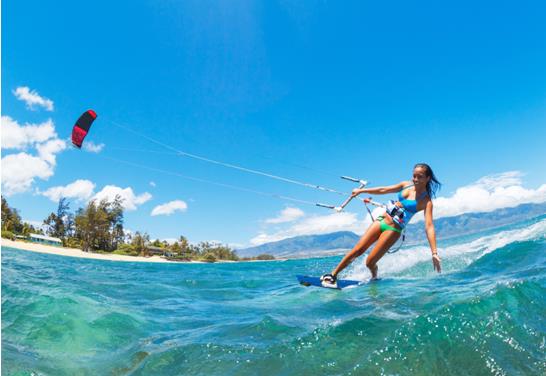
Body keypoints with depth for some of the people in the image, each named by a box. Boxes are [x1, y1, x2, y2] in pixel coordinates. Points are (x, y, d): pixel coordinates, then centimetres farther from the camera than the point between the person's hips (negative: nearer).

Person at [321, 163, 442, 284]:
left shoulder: (426, 201, -10)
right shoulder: (406, 185, 6)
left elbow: (429, 227, -19)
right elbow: (384, 190, 17)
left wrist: (434, 252, -27)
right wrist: (361, 190, 20)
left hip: (393, 230, -5)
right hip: (381, 220, 5)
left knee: (370, 262, -7)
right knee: (357, 250, -3)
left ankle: (374, 278, 27)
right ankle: (333, 275, 7)